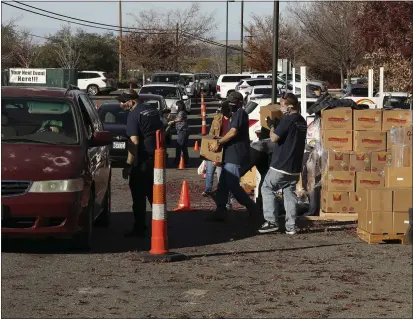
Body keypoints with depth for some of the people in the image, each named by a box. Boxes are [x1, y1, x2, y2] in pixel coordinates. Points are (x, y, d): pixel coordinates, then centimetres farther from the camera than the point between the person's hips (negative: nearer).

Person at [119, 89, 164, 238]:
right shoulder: (152, 110, 11)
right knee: (153, 192, 18)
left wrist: (128, 165, -18)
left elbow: (134, 142, -20)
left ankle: (139, 228, 1)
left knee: (138, 195, 0)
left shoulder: (134, 115, -14)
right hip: (158, 157, 8)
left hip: (143, 159, -8)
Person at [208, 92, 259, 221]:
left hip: (235, 156, -11)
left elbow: (233, 132, -20)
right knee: (223, 184, 7)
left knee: (232, 185, -11)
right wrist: (220, 140, 16)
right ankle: (220, 211, 7)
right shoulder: (236, 114, 21)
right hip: (230, 155, 11)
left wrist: (218, 143, -14)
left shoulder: (240, 113, -11)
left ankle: (251, 207, 2)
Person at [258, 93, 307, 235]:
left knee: (267, 189, 4)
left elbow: (274, 138, -17)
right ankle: (291, 226, 4)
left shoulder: (288, 120, -16)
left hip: (281, 165, -8)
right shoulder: (302, 121, 12)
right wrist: (276, 126, 15)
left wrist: (271, 125, -1)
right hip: (295, 166, 8)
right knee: (290, 193, 9)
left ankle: (271, 222, -3)